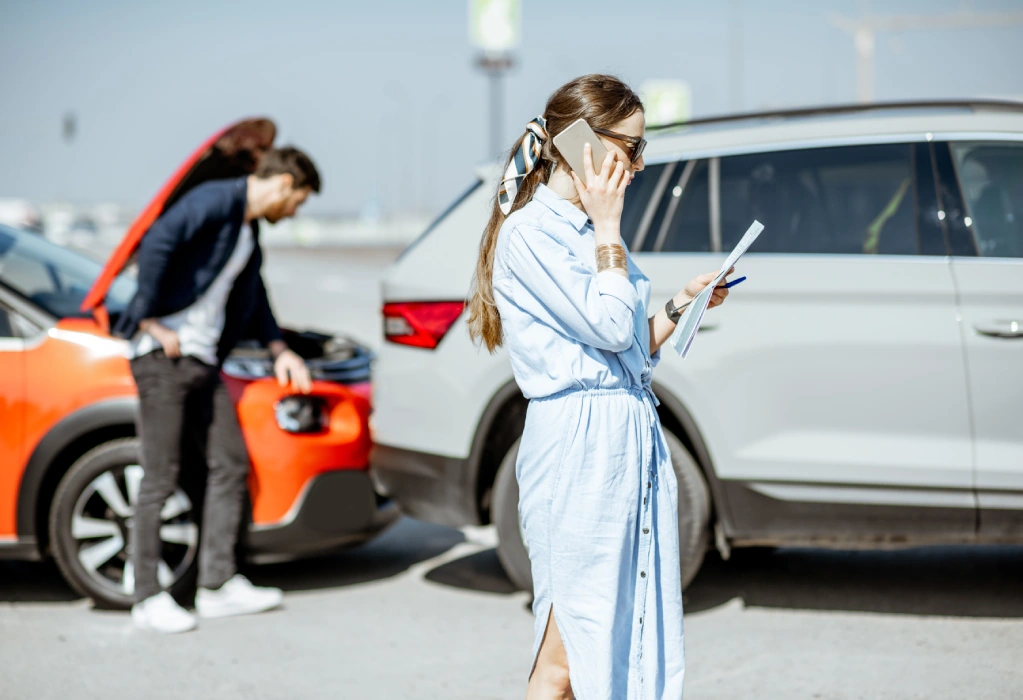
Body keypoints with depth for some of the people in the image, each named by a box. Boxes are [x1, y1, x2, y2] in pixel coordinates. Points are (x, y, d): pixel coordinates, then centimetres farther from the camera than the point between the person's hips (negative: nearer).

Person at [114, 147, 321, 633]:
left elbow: (252, 296, 33)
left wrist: (278, 349, 28)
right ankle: (148, 598, 4)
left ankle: (217, 585, 13)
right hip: (163, 355, -9)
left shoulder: (249, 232, 19)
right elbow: (156, 245, -23)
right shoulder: (215, 201, -11)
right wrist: (150, 320, -20)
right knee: (161, 477, -5)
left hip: (204, 360, 9)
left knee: (230, 465, 7)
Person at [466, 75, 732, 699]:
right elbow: (607, 327, -16)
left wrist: (683, 303, 11)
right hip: (580, 445, -9)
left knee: (642, 643, 10)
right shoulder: (530, 232, -10)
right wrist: (607, 228, -9)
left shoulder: (590, 228, 16)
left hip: (636, 439, 9)